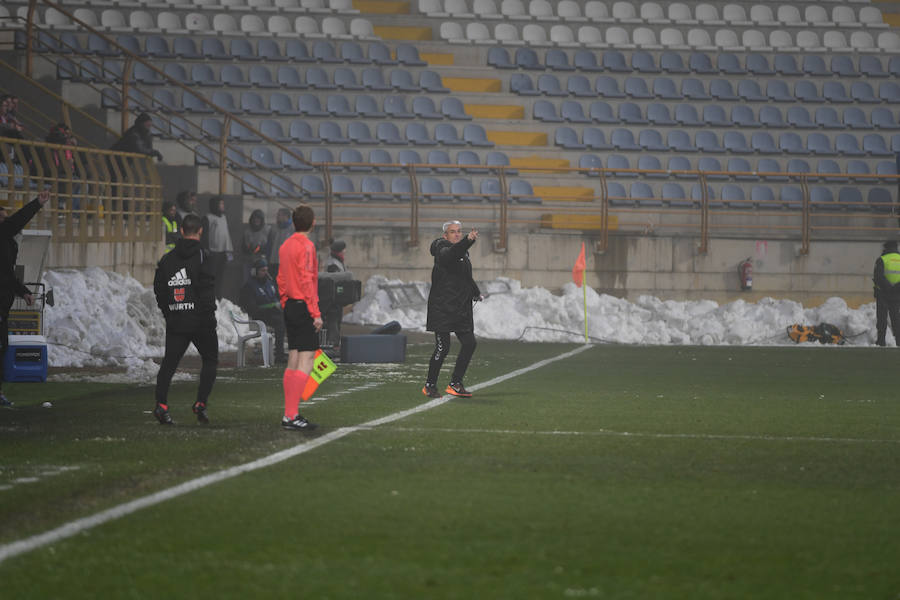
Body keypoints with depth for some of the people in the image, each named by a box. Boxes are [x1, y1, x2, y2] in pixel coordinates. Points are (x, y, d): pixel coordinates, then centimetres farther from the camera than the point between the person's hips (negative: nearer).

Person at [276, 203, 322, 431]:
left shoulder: (285, 246, 12)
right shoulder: (306, 246, -14)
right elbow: (307, 281, -18)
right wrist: (316, 313, -16)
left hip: (290, 307, 9)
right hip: (304, 307, -9)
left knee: (293, 361, 12)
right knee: (305, 361, -9)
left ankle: (290, 413, 14)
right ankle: (291, 415, -15)